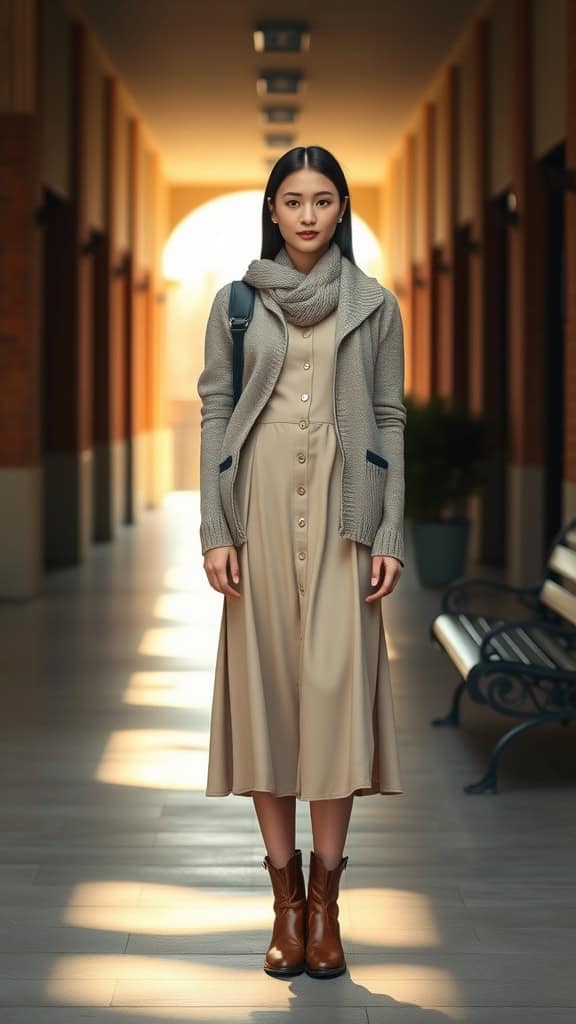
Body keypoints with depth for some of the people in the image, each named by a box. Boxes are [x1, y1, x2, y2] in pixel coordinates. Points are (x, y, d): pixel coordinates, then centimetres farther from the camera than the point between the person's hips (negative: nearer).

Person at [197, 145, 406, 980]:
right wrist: (215, 530, -4)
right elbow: (214, 413, 4)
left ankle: (326, 897, 2)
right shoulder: (235, 301, 6)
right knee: (265, 683, 0)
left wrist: (390, 534, -2)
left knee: (337, 685, -6)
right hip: (260, 503, 1)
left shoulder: (375, 306, 6)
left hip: (343, 509, -1)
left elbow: (390, 420, 5)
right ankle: (286, 894, 8)